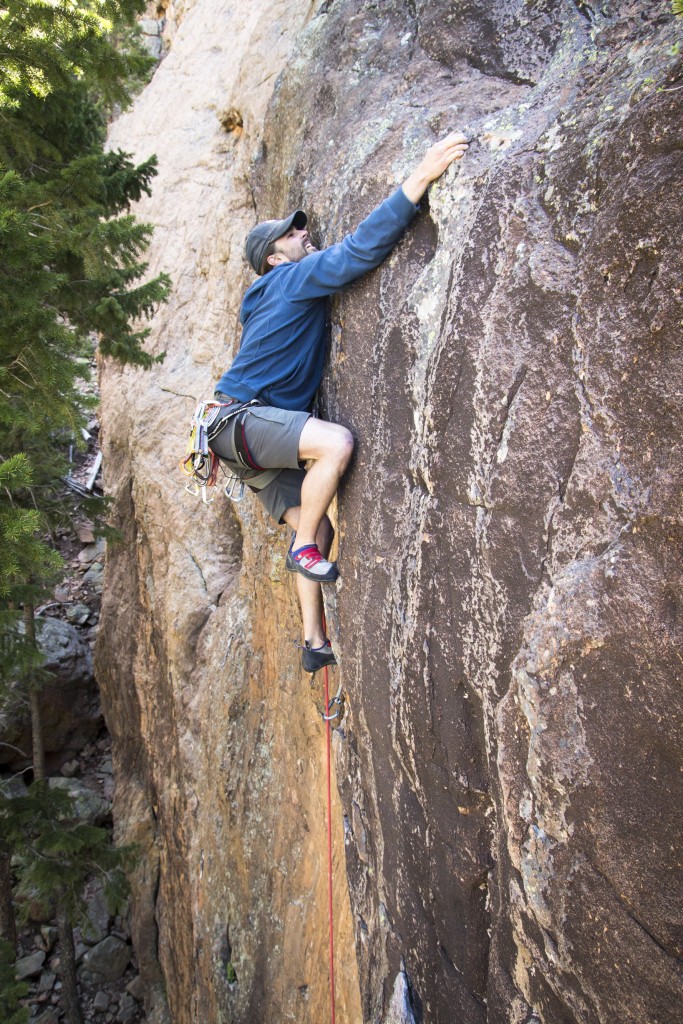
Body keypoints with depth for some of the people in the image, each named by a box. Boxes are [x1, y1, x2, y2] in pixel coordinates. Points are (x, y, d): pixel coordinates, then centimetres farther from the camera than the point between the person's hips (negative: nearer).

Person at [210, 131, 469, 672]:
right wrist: (420, 177, -26)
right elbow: (361, 249, -22)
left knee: (318, 530, 5)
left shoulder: (298, 288, 22)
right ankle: (305, 548, -15)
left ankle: (316, 643, 12)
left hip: (256, 434, 10)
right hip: (241, 419, -10)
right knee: (337, 441, -35)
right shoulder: (295, 278, -7)